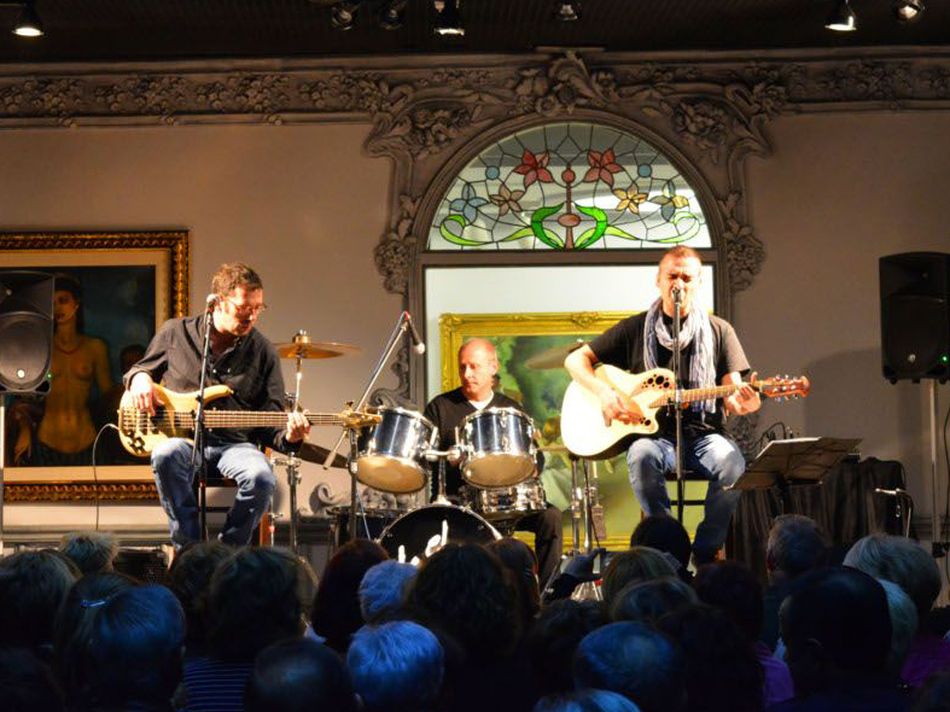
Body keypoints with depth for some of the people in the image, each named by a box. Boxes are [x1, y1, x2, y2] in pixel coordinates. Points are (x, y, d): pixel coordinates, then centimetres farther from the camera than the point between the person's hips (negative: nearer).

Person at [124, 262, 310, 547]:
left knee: (261, 477, -33)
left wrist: (287, 436, -17)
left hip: (235, 444, 1)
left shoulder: (262, 351, 5)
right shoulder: (175, 332, 6)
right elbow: (140, 369, 23)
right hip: (181, 437, 0)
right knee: (167, 454, -37)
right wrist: (140, 378, -2)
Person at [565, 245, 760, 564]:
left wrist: (742, 403, -21)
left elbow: (731, 398, 5)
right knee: (641, 457, -36)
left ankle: (704, 552, -14)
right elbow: (575, 360, 9)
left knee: (733, 464, -33)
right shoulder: (636, 329, 9)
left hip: (703, 434, 1)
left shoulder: (719, 331, 10)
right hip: (654, 434, 0)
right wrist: (605, 393, -10)